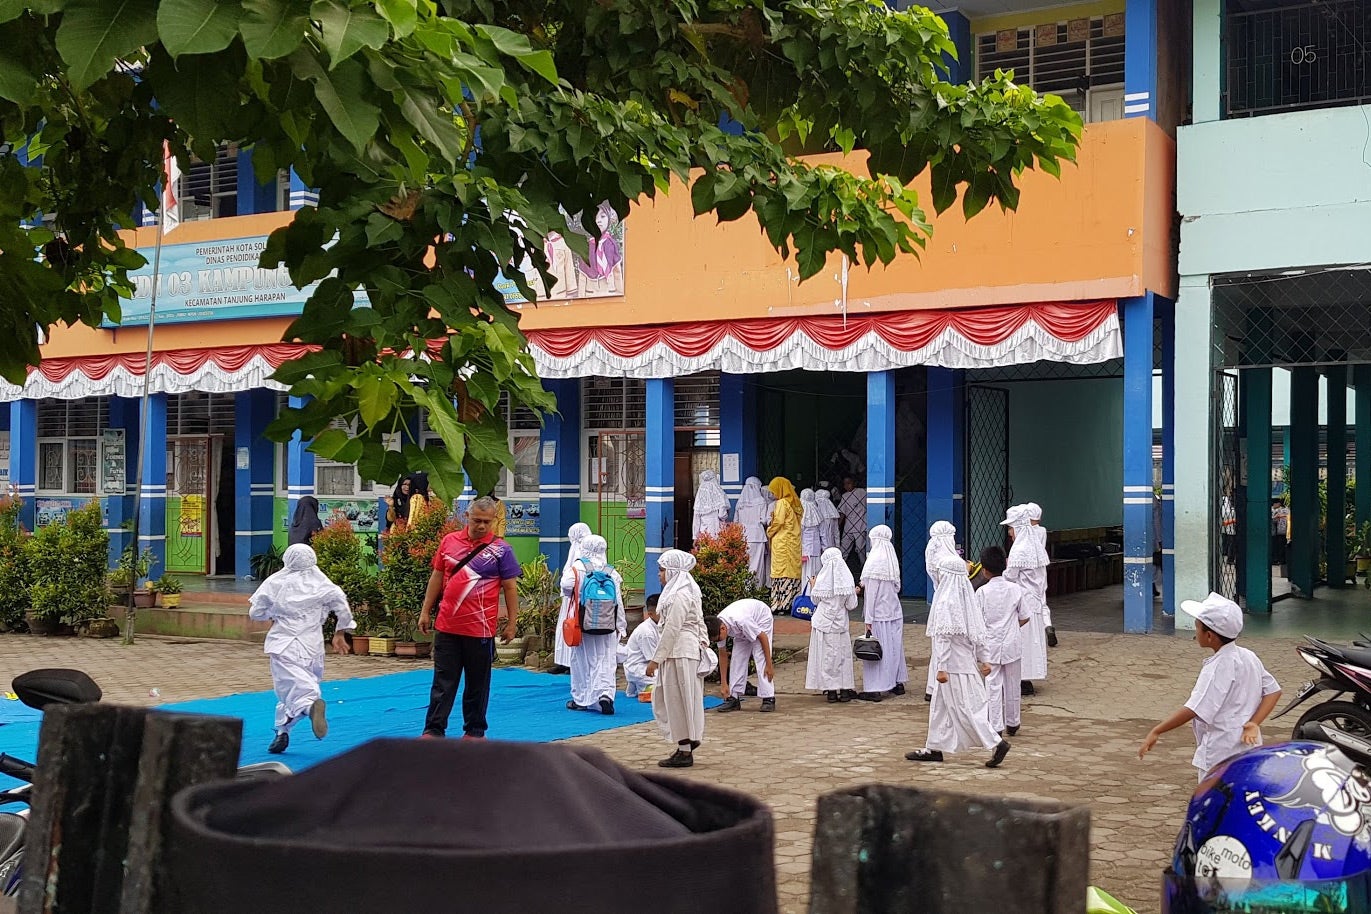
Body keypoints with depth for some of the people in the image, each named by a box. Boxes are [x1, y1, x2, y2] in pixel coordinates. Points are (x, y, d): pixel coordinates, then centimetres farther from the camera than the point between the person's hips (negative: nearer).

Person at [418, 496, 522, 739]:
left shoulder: (501, 550, -4)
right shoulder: (449, 541, 5)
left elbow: (510, 588, -1)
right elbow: (437, 577, 13)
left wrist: (511, 623, -3)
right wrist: (425, 611, 13)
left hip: (480, 629, -2)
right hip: (446, 626, 2)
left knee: (477, 683, 9)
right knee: (443, 682, 6)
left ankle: (474, 731, 20)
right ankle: (434, 730, 11)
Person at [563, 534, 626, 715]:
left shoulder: (578, 567, -6)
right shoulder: (612, 573, 2)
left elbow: (566, 587, -19)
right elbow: (619, 601, 2)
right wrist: (621, 627, 7)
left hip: (583, 625, -1)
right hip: (607, 627, 1)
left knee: (582, 661, 10)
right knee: (606, 662, 4)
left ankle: (580, 700, 16)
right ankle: (605, 693, -15)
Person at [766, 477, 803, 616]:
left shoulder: (782, 503, -10)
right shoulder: (794, 503, 12)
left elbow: (778, 522, -14)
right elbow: (798, 521, 12)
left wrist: (769, 532, 4)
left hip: (782, 542, -8)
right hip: (794, 541, 8)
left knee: (781, 573, -7)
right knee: (793, 571, 7)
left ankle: (781, 605, -9)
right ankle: (793, 603, 8)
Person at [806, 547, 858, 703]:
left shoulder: (822, 580, -9)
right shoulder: (847, 580, -8)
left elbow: (816, 601, 2)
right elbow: (851, 605, -4)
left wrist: (812, 587, 17)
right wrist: (855, 593, 14)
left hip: (822, 623, -1)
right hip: (840, 624, 1)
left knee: (826, 655, 6)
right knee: (842, 655, 11)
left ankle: (831, 691, 7)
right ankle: (845, 690, 13)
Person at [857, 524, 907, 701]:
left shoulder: (874, 562, -16)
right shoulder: (892, 560, 5)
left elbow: (871, 593, -16)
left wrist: (868, 619, -12)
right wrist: (864, 587, 16)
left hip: (879, 614, -7)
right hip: (895, 611, 7)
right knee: (894, 646, 16)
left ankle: (874, 689, 0)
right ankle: (898, 683, 24)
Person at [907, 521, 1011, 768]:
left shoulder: (945, 601, -19)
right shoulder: (966, 597, 7)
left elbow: (943, 636, -20)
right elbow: (978, 630, 11)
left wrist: (941, 667, -18)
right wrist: (982, 659, 18)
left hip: (953, 664, -9)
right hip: (966, 660, 9)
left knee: (964, 707, -4)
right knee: (941, 704, 16)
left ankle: (995, 743, -7)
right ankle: (934, 747, 22)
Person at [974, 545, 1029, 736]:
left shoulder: (982, 592, -11)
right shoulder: (1015, 589, -4)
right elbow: (1024, 618, 2)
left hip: (991, 646, -2)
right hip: (1012, 644, 3)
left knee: (993, 687, 2)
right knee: (1012, 686, 15)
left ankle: (996, 727, 1)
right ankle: (1012, 724, 28)